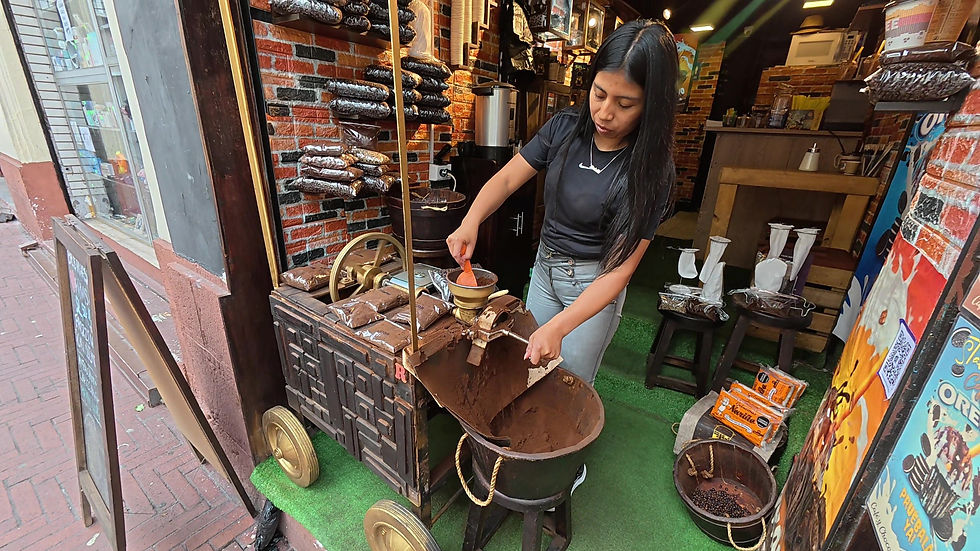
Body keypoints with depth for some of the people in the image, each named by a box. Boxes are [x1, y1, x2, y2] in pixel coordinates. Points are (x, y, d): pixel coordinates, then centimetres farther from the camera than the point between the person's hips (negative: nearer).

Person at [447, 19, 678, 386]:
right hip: (544, 265, 5)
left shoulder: (650, 170, -22)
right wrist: (470, 222, -29)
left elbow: (619, 271, -25)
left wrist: (557, 328, -34)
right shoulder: (565, 128, -10)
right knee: (527, 369, 23)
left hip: (593, 285, -4)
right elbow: (507, 179, -9)